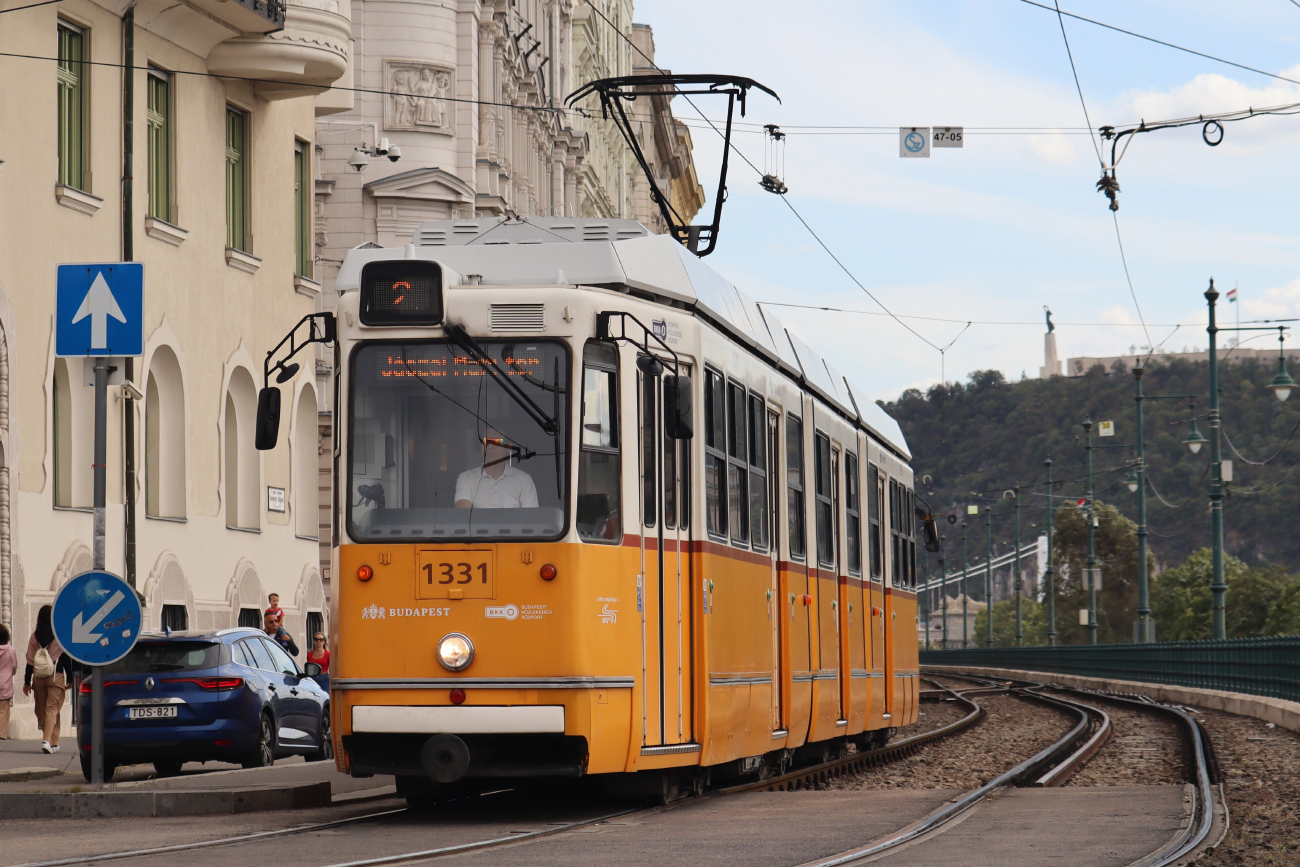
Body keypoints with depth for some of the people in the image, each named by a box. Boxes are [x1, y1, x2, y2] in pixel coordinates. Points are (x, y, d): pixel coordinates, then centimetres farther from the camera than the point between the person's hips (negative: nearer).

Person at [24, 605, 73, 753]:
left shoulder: (34, 637, 2)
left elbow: (30, 660, 3)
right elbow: (67, 659, -3)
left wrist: (27, 682, 7)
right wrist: (70, 680, 4)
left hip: (38, 678, 3)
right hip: (56, 677, -2)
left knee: (41, 710, 13)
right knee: (52, 709, -4)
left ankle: (53, 743, 19)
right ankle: (48, 740, -23)